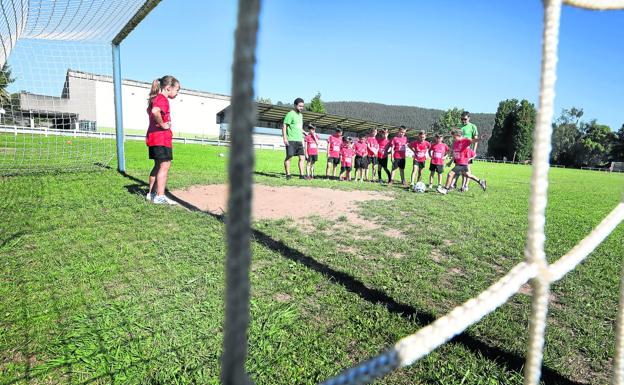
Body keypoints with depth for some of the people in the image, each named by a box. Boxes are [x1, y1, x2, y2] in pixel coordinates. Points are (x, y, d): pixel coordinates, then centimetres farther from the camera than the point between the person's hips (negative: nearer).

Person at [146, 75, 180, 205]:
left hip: (153, 136, 10)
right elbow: (155, 111, -34)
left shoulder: (155, 98, 18)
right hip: (162, 137, -10)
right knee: (165, 165, -7)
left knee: (158, 165, 16)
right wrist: (162, 125, -21)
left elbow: (150, 111, 36)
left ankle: (151, 193, 24)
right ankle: (160, 196, -6)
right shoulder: (162, 99, -14)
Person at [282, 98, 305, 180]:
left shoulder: (300, 115, 18)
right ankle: (288, 174, 3)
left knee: (302, 157, 2)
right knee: (289, 157, -3)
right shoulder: (290, 114, -6)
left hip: (299, 140, 8)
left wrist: (302, 138, 22)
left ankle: (301, 175, 6)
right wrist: (285, 138, -19)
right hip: (291, 140, -8)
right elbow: (284, 126, -11)